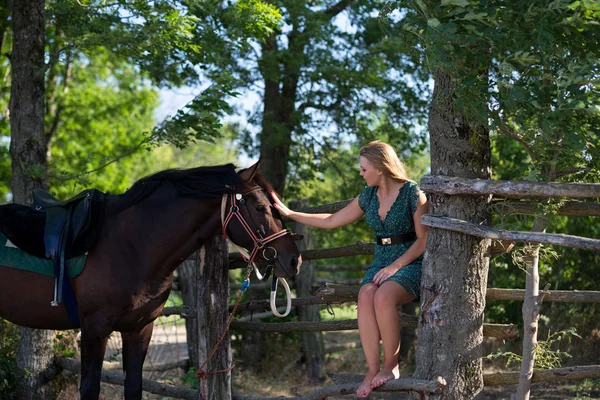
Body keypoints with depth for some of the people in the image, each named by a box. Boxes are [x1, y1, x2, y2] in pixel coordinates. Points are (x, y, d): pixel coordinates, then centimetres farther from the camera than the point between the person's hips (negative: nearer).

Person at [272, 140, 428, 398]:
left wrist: (396, 266, -17)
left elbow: (423, 239, -7)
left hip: (411, 263, -5)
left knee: (383, 296, -36)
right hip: (381, 262, 5)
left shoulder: (413, 194, -7)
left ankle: (391, 365, -18)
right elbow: (332, 221, 19)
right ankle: (372, 369, -27)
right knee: (365, 296, -30)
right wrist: (289, 214, 19)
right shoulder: (368, 196, 11)